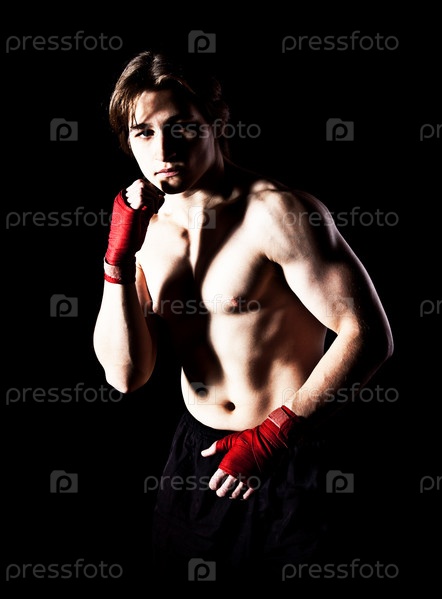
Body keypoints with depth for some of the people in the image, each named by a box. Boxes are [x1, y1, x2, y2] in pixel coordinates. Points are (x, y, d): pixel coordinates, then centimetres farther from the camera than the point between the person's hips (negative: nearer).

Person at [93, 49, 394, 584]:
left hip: (294, 455, -5)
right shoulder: (145, 227, 0)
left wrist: (276, 434, -23)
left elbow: (369, 334, -21)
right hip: (197, 449, 6)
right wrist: (119, 258, -16)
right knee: (179, 580, 21)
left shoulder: (276, 213, -19)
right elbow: (126, 375, -5)